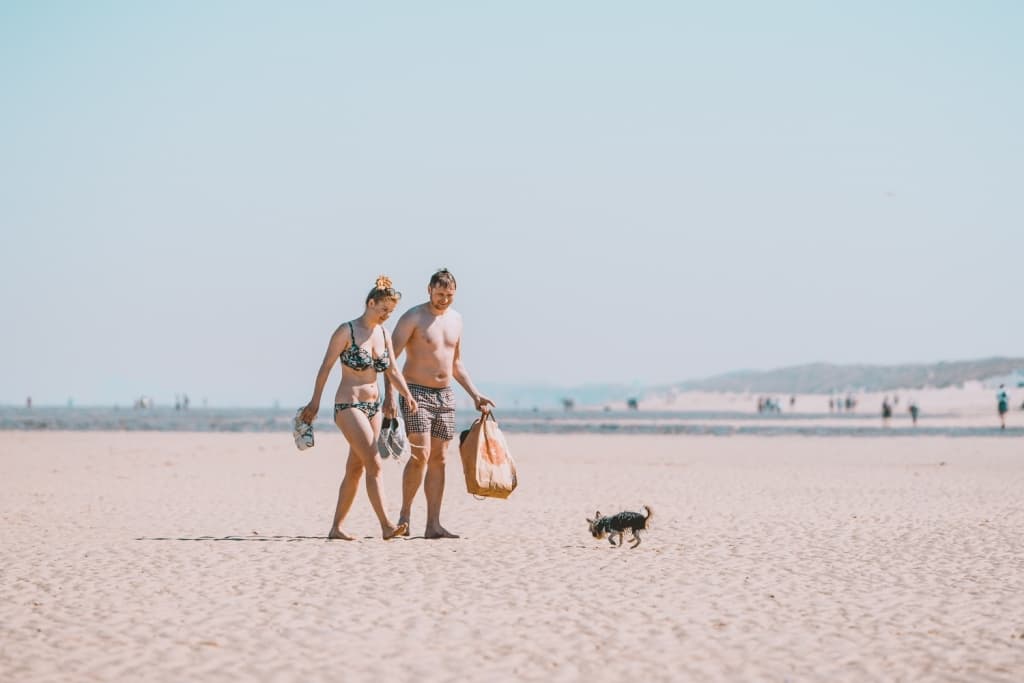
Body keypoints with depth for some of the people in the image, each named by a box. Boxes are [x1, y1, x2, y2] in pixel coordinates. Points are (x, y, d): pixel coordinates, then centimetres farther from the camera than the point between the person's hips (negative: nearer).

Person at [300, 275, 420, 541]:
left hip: (373, 407, 7)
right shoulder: (346, 331, -9)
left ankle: (336, 527, 14)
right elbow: (325, 367, -7)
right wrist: (314, 403, -8)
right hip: (348, 406, -7)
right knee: (374, 464, -16)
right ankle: (386, 526, -20)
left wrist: (407, 394, -8)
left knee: (355, 468, 8)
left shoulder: (383, 334, 10)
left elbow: (393, 372, 10)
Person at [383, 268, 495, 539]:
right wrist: (389, 395, -25)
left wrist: (475, 395, 15)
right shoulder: (413, 318, -8)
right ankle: (404, 514, -5)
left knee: (438, 459, 3)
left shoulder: (455, 319, 12)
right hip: (416, 393, -6)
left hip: (445, 395, 6)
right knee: (420, 455, -17)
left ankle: (433, 524, 3)